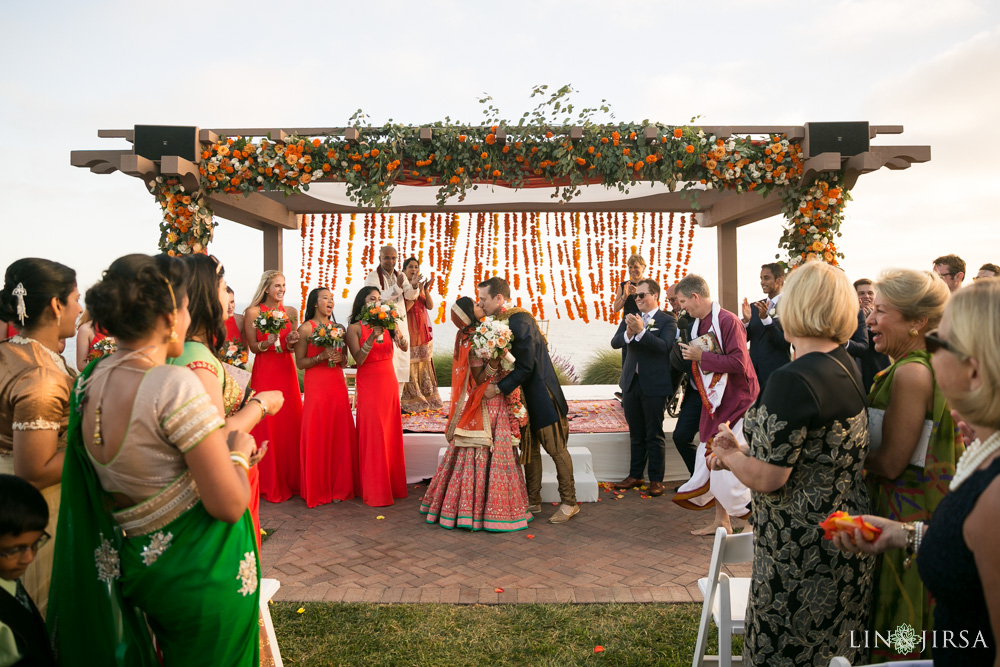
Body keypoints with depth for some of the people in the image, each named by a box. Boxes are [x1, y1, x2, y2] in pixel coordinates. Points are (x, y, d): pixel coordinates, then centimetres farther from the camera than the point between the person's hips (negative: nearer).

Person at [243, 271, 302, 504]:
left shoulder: (291, 312, 9)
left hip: (287, 372, 3)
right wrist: (268, 342, -23)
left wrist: (290, 342, -10)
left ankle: (291, 480, 16)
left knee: (290, 423, 3)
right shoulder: (252, 312, -1)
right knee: (266, 425, -2)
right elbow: (253, 347, -3)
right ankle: (270, 485, 9)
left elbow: (293, 346, 12)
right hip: (264, 373, -3)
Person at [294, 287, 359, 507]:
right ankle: (317, 490, 12)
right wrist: (321, 357, -17)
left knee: (340, 435, 5)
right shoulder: (305, 328, -2)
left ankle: (340, 487, 17)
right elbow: (300, 362, -4)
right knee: (317, 436, -1)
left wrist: (339, 358, -5)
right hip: (316, 386, -4)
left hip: (338, 385, 5)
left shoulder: (339, 328, 12)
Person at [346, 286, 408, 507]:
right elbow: (358, 359, -14)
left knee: (391, 433, 9)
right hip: (368, 384, -4)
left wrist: (399, 336, -23)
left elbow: (404, 346, -3)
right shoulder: (355, 328, -4)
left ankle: (393, 484, 22)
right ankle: (375, 491, 8)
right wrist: (372, 336, -24)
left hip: (389, 382, 4)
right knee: (373, 435, -2)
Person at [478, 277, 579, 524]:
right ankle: (533, 501, 28)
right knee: (529, 449, 16)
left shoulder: (520, 321, -22)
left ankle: (569, 503, 15)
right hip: (521, 395, 9)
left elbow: (525, 367, -24)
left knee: (556, 449, 3)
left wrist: (498, 388, -23)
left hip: (541, 395, -9)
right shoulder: (498, 321, 4)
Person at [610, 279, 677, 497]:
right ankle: (635, 475, 27)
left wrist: (641, 331, -32)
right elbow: (614, 343, -2)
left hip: (654, 385, -5)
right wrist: (628, 334, -23)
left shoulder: (667, 321, -5)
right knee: (636, 434, 16)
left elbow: (664, 346, -21)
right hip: (631, 383, 5)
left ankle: (656, 479, 14)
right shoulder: (630, 319, 10)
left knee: (654, 435, 3)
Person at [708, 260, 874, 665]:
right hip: (842, 542, 9)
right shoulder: (846, 366, 3)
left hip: (802, 556, -9)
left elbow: (766, 477, -24)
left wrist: (729, 454, -4)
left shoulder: (793, 380, -27)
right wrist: (742, 452, 9)